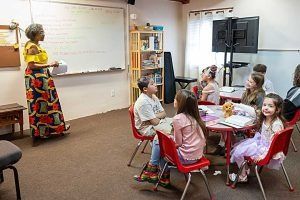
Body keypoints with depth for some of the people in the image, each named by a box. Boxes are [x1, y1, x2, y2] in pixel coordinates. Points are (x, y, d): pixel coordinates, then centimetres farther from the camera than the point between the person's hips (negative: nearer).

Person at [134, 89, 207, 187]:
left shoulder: (178, 118, -19)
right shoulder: (194, 116, 4)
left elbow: (178, 143, -13)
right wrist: (172, 137, 12)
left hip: (186, 157, -8)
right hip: (197, 154, 8)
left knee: (158, 145, 9)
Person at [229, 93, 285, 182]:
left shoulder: (276, 124, -29)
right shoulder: (264, 119, -3)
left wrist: (263, 155, -24)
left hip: (267, 150, -9)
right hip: (260, 142, 9)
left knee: (238, 152, -7)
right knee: (237, 146, 12)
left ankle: (242, 176, 15)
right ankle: (246, 168, 27)